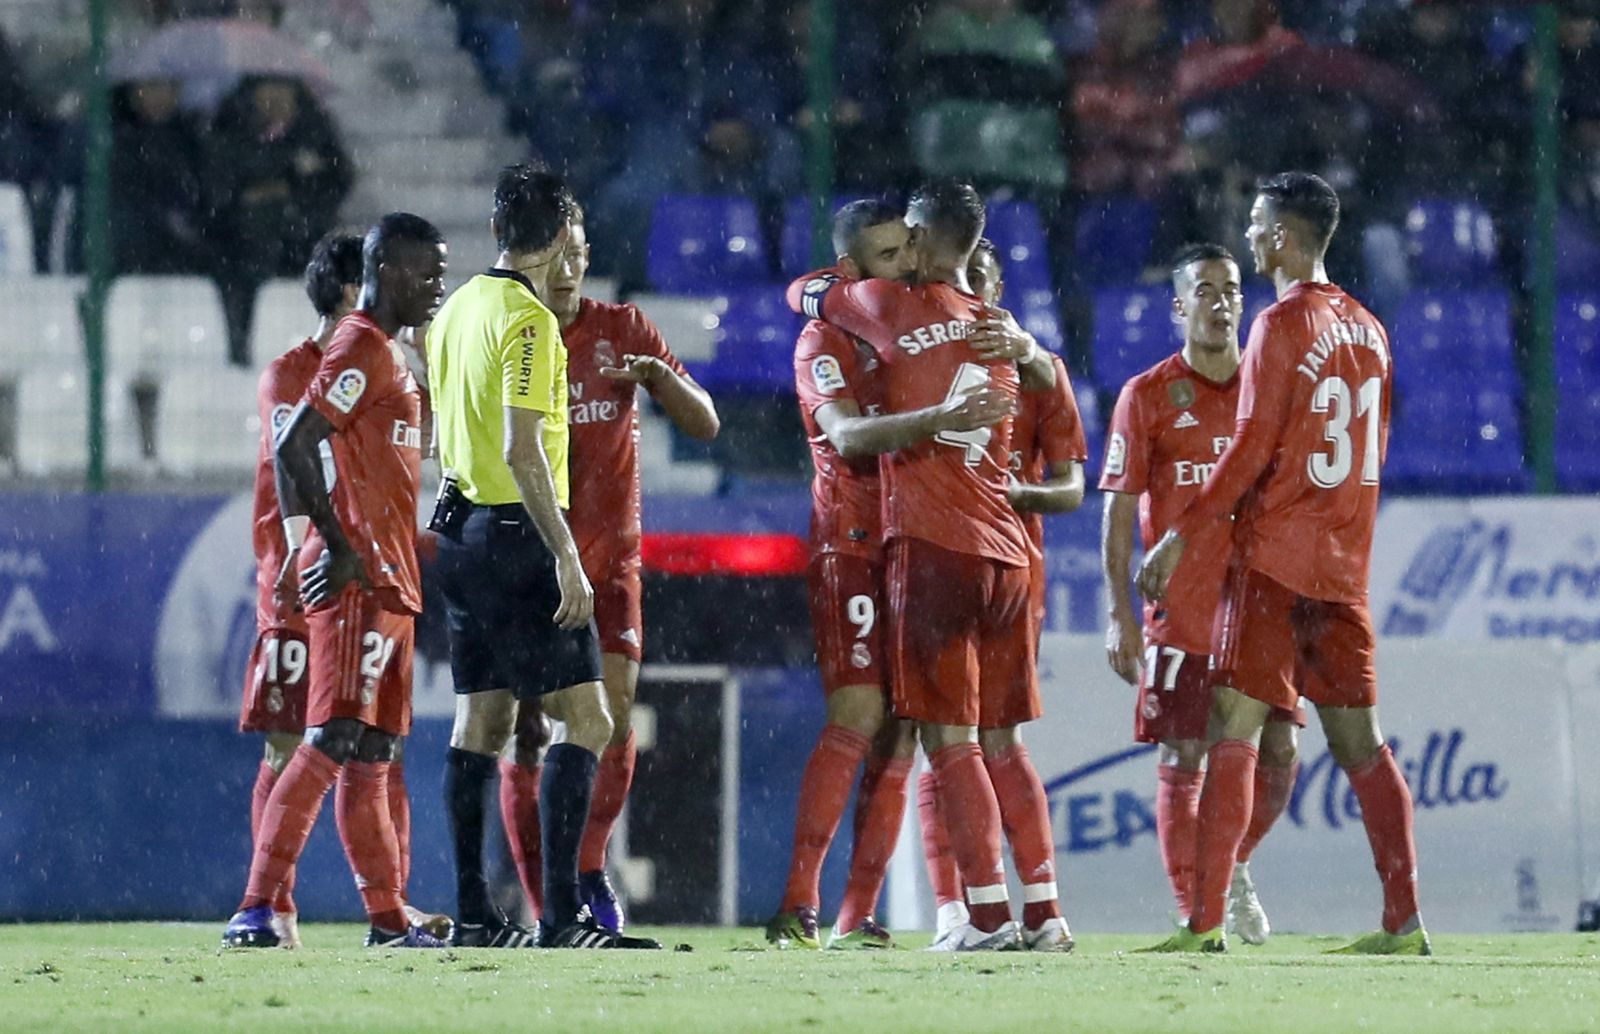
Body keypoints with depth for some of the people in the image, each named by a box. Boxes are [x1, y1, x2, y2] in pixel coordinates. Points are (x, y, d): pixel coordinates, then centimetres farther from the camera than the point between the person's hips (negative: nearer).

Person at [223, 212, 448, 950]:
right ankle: (257, 910, -19)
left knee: (370, 755, 11)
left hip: (388, 584, 10)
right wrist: (339, 547, -20)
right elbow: (293, 449, -20)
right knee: (333, 744, -15)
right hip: (362, 583, -10)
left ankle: (389, 920, 15)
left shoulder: (387, 354, 19)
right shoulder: (361, 348, -12)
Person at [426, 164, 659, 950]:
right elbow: (523, 450, -21)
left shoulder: (457, 308, 12)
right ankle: (561, 915, -17)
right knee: (586, 718, -9)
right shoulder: (528, 319, -14)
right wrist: (567, 558, -22)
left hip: (464, 527, 9)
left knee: (481, 722, 11)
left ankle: (473, 915, 11)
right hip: (517, 533, -9)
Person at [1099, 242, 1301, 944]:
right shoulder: (1149, 396, 0)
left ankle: (1233, 867, 25)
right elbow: (1119, 511, -1)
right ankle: (1192, 911, 3)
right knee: (1183, 760, -3)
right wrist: (1120, 612, -9)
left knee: (1278, 754, -1)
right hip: (1181, 613, -3)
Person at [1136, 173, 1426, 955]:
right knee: (1358, 738, 8)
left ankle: (1206, 920, -14)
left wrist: (1180, 536, -13)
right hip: (1344, 563, 7)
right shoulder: (1367, 328, 12)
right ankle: (1405, 922, 3)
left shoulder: (1283, 325, -11)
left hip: (1273, 558, -7)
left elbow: (1251, 449, -15)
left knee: (1233, 729, -8)